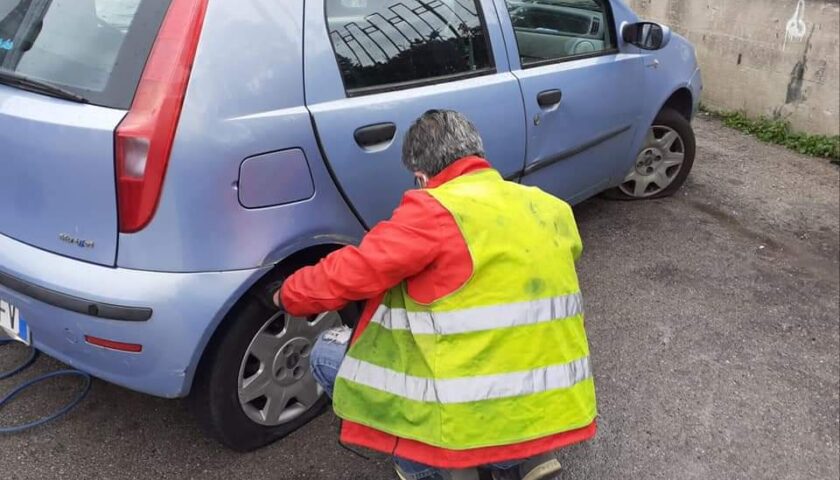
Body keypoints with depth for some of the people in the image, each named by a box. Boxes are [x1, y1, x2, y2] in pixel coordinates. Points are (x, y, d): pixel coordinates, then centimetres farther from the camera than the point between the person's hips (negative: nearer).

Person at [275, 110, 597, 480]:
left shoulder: (437, 210, -13)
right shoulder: (551, 210, 9)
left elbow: (349, 273, -10)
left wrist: (288, 296, 9)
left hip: (482, 421, -7)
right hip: (555, 410, 7)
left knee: (329, 355, 8)